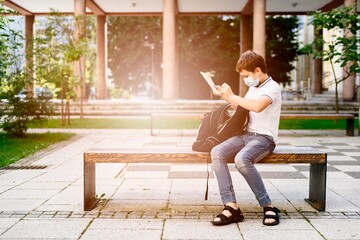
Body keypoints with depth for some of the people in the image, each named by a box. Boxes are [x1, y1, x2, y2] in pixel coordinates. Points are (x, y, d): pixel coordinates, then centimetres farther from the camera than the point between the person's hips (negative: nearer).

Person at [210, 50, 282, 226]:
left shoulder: (272, 87, -6)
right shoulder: (253, 88, 21)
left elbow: (257, 106, -27)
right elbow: (243, 109, 37)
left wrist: (232, 96, -17)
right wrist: (227, 97, 20)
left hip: (264, 137, -8)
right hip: (246, 134, 8)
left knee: (242, 159, -37)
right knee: (217, 152, -21)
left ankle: (268, 206, -21)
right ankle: (231, 206, -27)